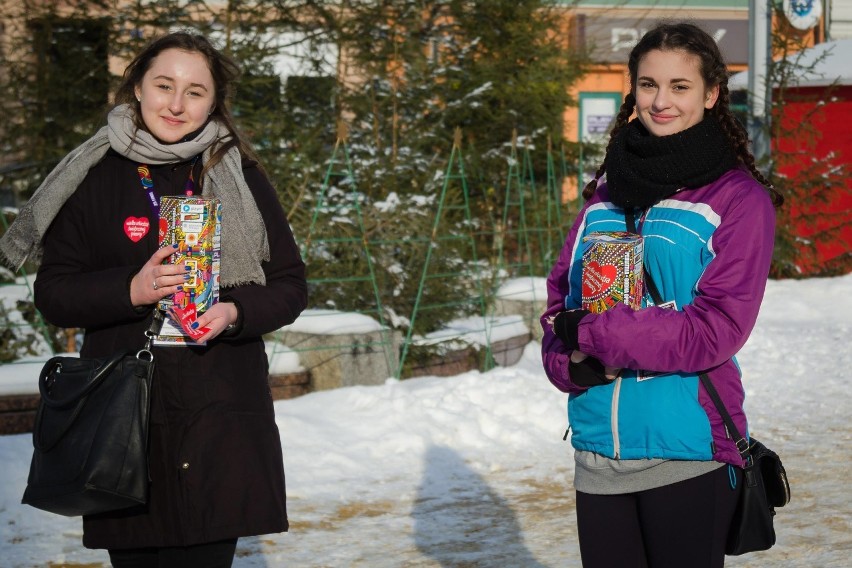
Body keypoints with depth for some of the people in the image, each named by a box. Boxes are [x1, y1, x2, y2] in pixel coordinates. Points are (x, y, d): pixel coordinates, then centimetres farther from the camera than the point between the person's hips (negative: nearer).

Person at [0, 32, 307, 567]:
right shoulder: (95, 178, 5)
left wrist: (235, 312, -12)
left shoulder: (239, 178, 6)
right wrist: (131, 291, -13)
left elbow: (290, 285, 8)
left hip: (221, 420, 0)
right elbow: (52, 292, 4)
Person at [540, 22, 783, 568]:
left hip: (687, 451, -4)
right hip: (598, 448, 4)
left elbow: (717, 327, -13)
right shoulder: (606, 192, 10)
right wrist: (574, 363, -11)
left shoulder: (738, 197, -5)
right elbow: (561, 297, 10)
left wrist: (594, 333, -15)